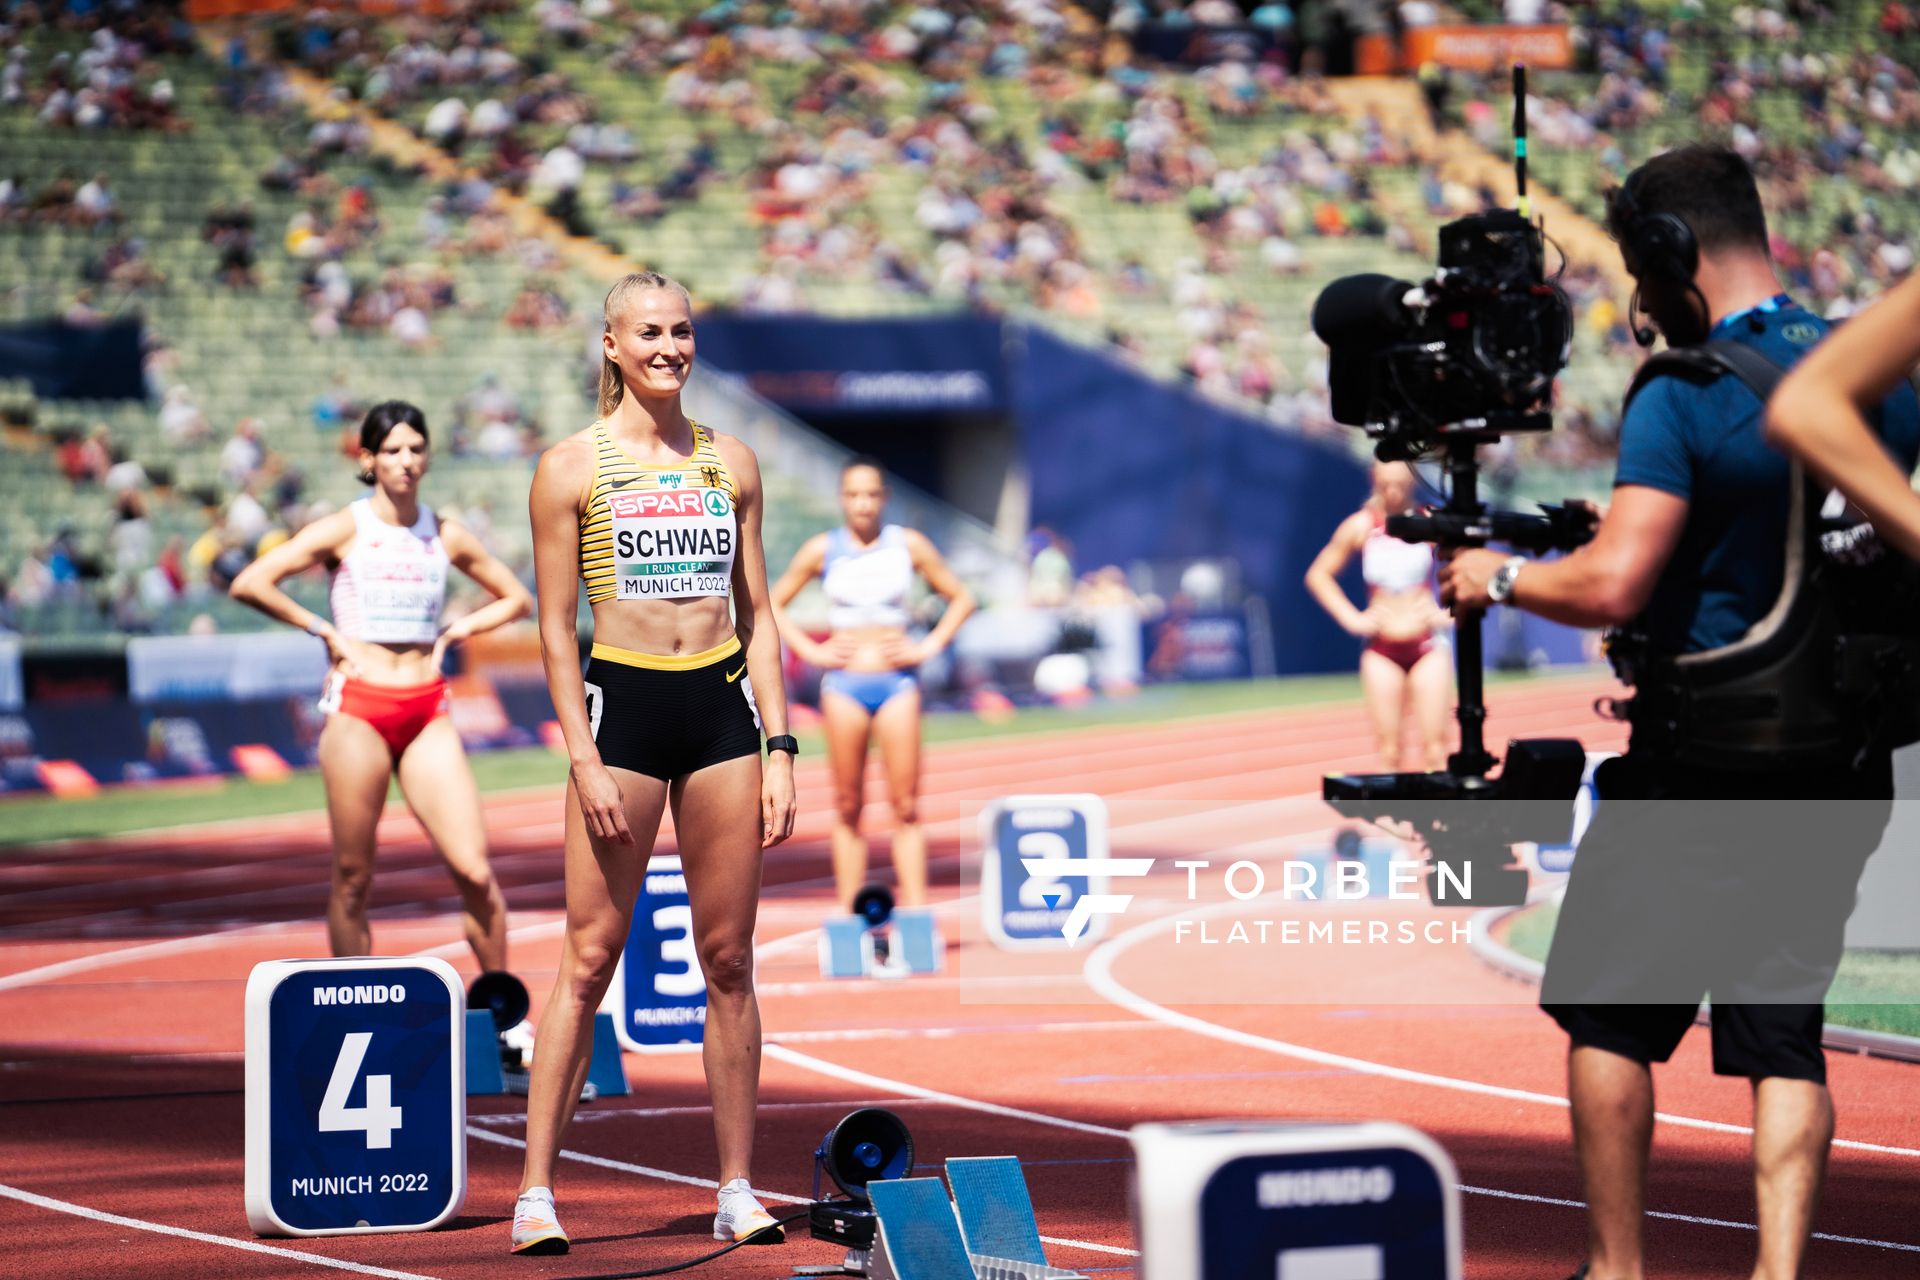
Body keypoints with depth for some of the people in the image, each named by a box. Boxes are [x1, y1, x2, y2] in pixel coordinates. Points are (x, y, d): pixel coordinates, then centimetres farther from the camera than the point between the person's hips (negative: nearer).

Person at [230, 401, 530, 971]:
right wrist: (324, 630, -6)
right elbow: (248, 583, -10)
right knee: (353, 879, 1)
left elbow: (516, 599, 23)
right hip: (358, 709, -3)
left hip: (428, 712, 3)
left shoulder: (446, 535, 10)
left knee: (474, 871, -8)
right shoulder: (344, 530, 0)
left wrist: (455, 632, 9)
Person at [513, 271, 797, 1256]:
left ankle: (737, 1190, 9)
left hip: (723, 706, 3)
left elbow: (758, 616, 12)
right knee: (590, 957, -5)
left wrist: (777, 749, 5)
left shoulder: (731, 461, 10)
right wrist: (584, 760, -9)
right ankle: (536, 1189, -2)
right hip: (622, 703, -3)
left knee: (729, 959, 4)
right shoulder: (571, 467, 0)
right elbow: (556, 627, -1)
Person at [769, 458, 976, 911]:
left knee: (906, 806, -4)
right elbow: (773, 604, 12)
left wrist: (930, 646, 1)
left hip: (896, 682, 0)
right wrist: (809, 650, 1)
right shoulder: (822, 550, 3)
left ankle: (915, 909, -6)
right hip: (844, 683, 0)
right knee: (847, 806, 1)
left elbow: (961, 598, 12)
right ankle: (849, 912, 3)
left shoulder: (909, 545, 3)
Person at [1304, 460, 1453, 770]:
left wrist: (1450, 613, -6)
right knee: (1389, 749, 0)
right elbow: (1318, 574, 9)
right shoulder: (1361, 526, -1)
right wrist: (1350, 617, 0)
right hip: (1382, 650, 1)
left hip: (1427, 646, -1)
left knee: (1434, 745, -7)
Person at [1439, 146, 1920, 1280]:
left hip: (1698, 771, -5)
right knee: (1785, 1035, 9)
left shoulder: (1684, 401, -15)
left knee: (1610, 1014, 11)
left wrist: (1500, 575, -5)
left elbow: (1611, 585, -24)